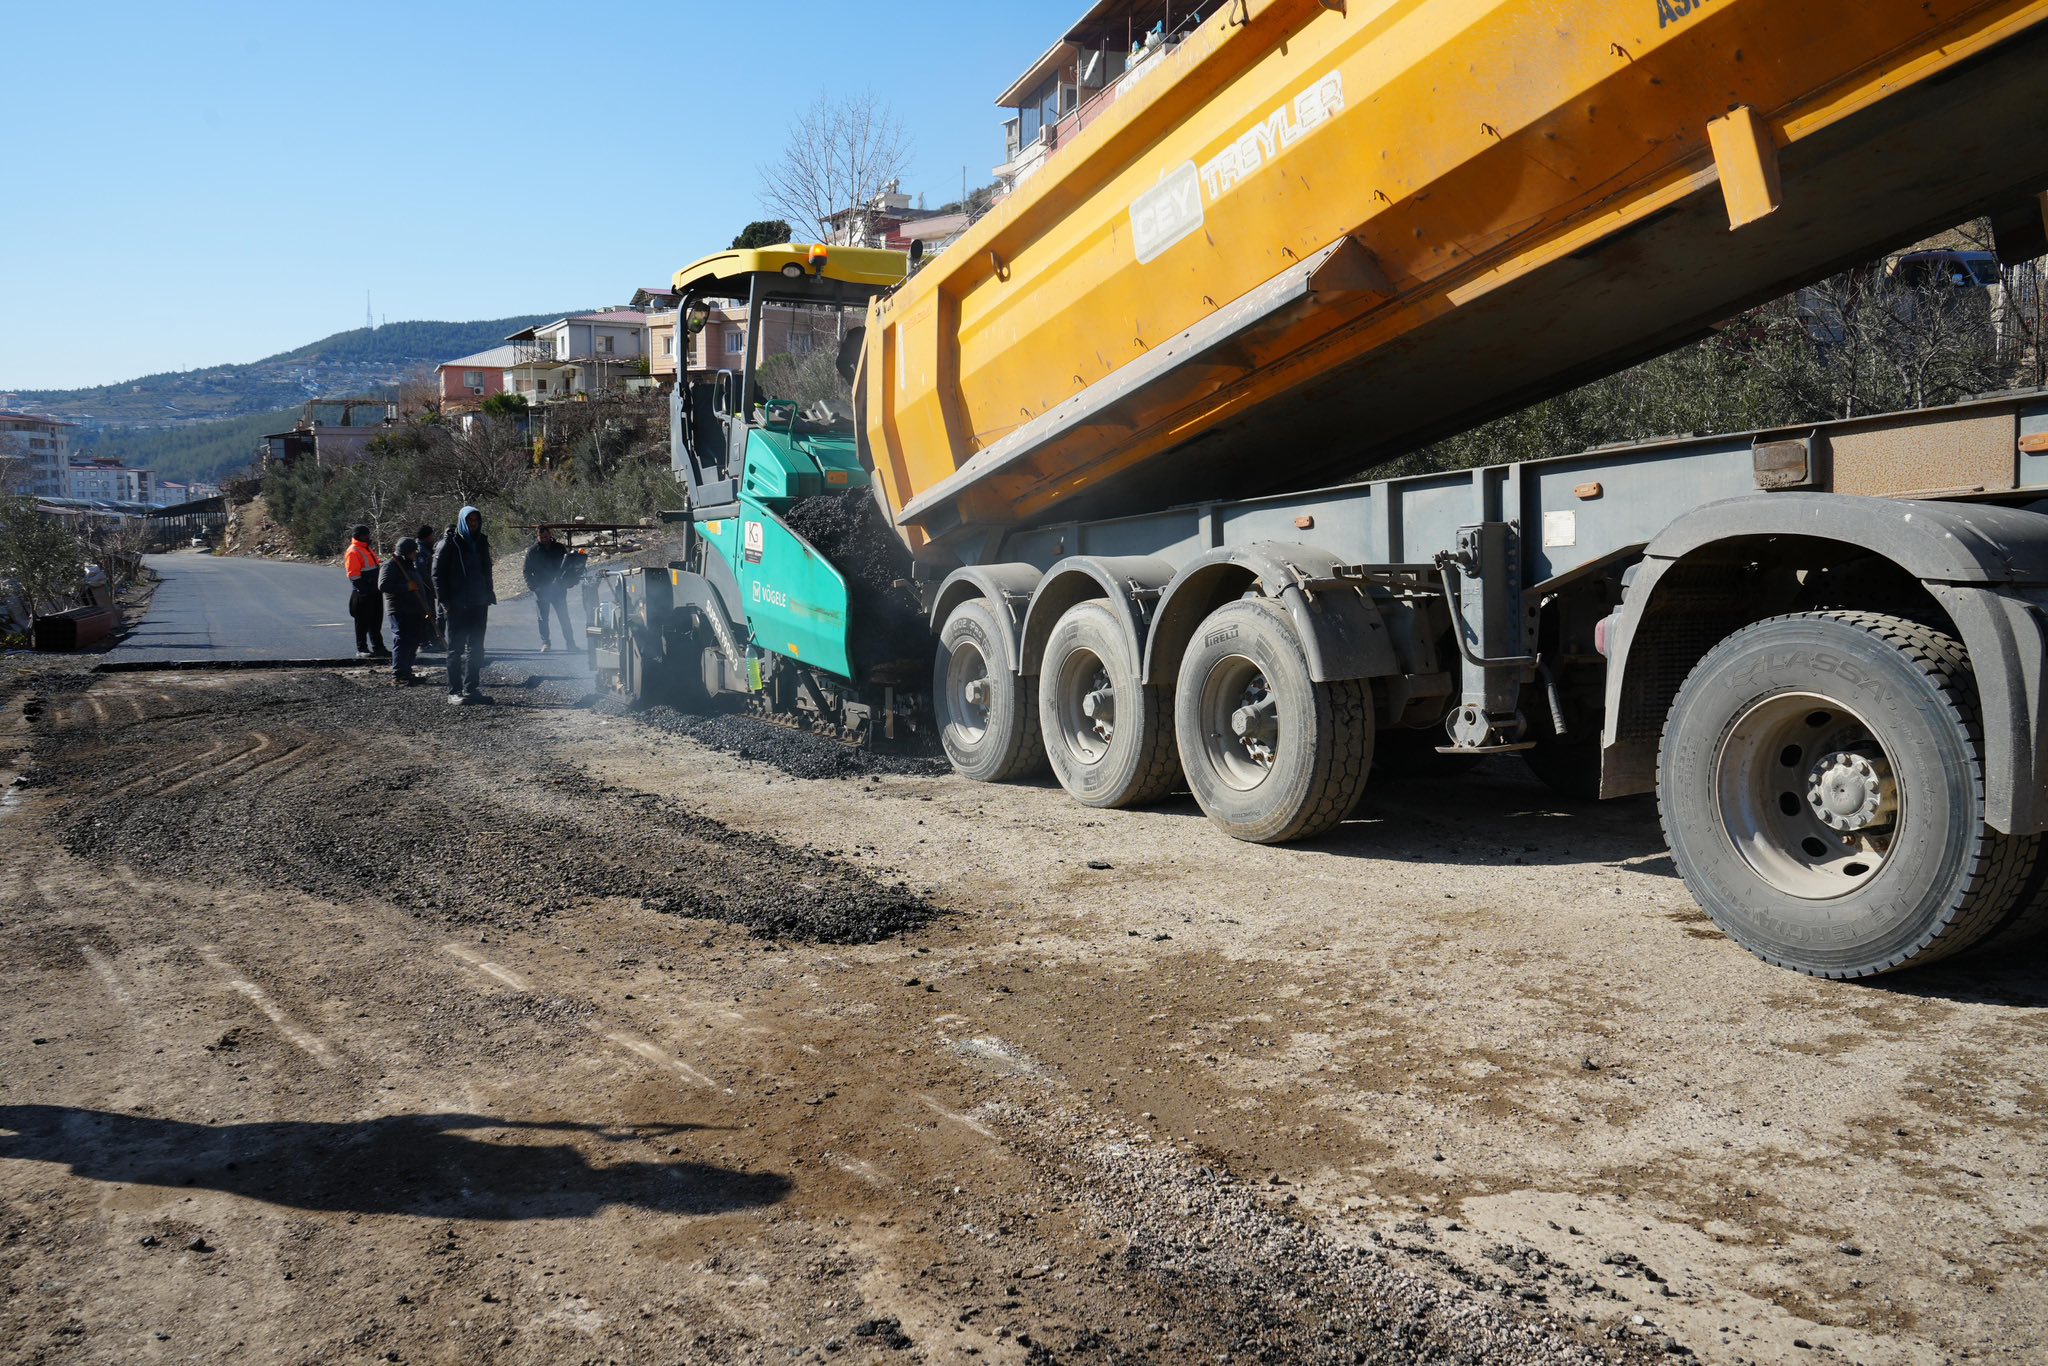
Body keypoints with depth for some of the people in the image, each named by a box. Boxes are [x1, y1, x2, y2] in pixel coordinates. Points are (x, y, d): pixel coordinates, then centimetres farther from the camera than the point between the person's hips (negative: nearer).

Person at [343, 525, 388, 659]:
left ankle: (378, 647, 21)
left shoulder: (367, 549, 17)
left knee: (376, 622, 14)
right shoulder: (353, 552, -12)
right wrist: (363, 590, -23)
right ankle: (361, 650, 3)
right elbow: (353, 574, -18)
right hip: (363, 595, -9)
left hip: (374, 592, 9)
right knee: (363, 622, -3)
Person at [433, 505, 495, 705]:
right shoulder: (450, 543, -6)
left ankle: (471, 689, 16)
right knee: (456, 649, -2)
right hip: (458, 605, -6)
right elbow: (438, 573, -7)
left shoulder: (480, 542, 12)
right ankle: (454, 692, 1)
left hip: (479, 604, 6)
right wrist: (445, 600, -12)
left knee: (476, 648, 9)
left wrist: (489, 596, 11)